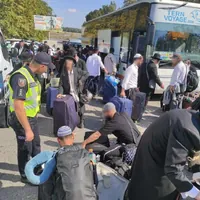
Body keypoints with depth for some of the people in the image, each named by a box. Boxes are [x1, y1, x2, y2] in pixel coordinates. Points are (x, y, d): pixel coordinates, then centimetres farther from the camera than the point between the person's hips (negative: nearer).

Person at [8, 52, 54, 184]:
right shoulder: (21, 77, -28)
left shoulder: (31, 75, 2)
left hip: (32, 117, 9)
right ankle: (25, 175, 33)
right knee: (25, 148, 10)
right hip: (22, 119, -9)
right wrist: (27, 129, -31)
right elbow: (18, 106, -32)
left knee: (36, 144, 24)